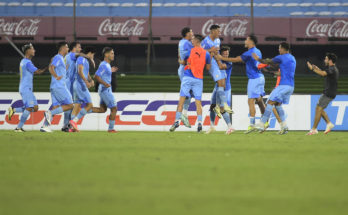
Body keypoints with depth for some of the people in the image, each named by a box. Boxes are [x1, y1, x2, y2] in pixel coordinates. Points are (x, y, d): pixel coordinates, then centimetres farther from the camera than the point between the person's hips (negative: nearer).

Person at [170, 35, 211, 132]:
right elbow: (208, 68, 12)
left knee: (181, 100, 1)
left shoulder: (190, 50, -1)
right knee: (198, 102, 2)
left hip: (187, 77, -2)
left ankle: (177, 121, -5)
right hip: (199, 79, 2)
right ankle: (199, 123, -9)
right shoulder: (206, 53, 5)